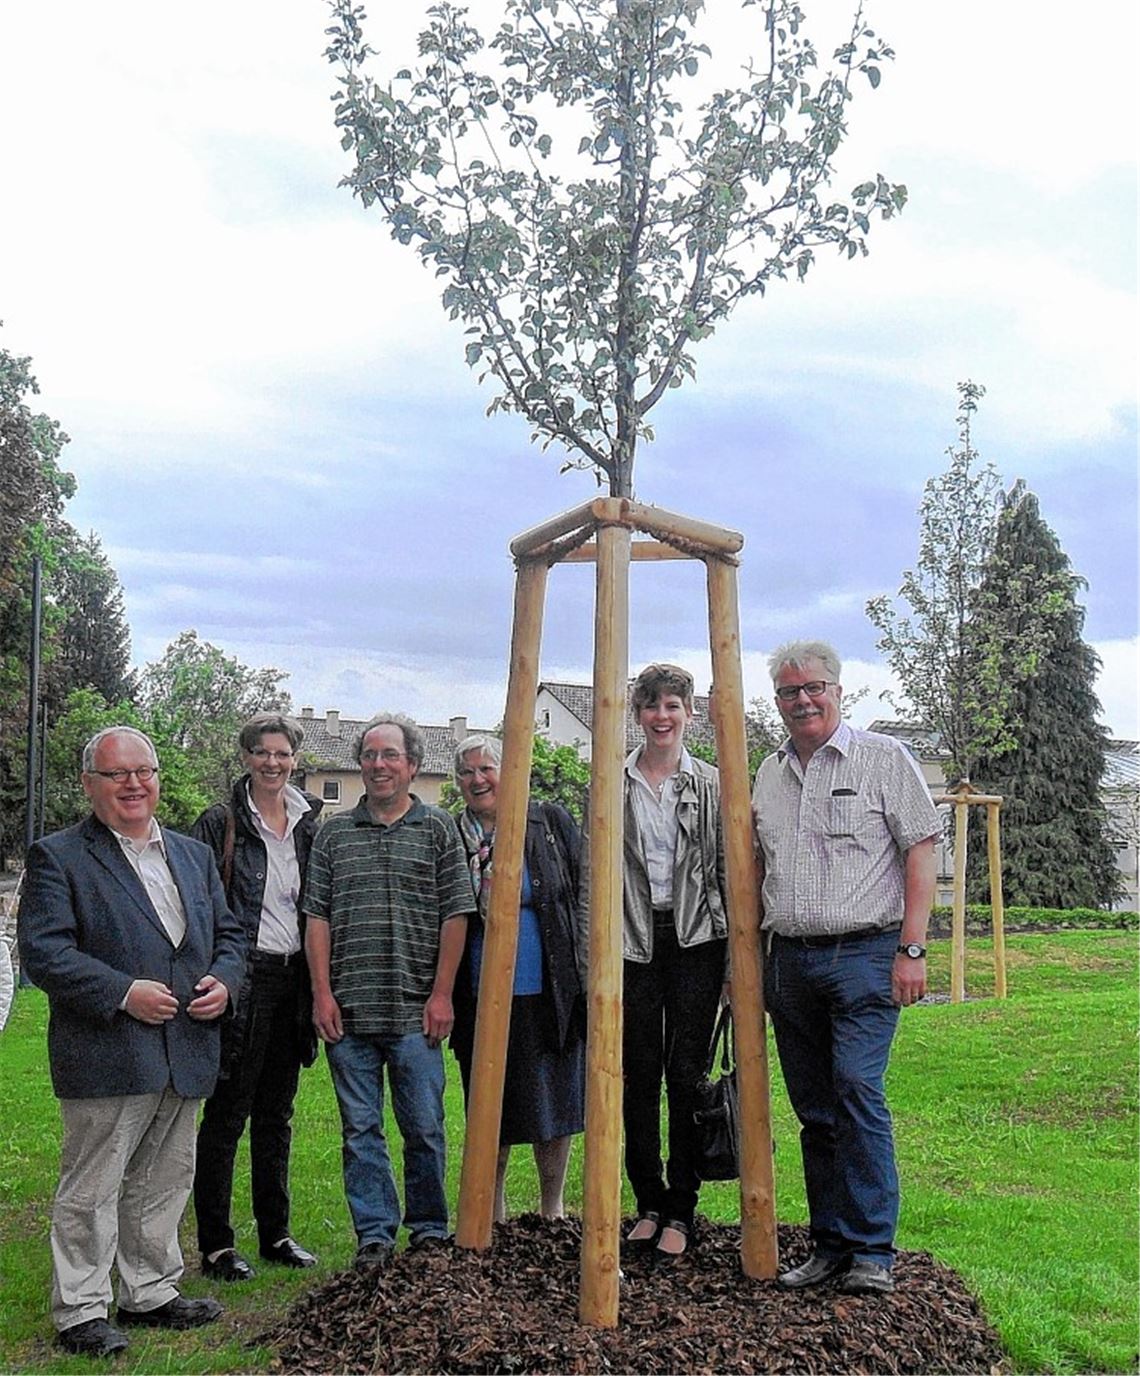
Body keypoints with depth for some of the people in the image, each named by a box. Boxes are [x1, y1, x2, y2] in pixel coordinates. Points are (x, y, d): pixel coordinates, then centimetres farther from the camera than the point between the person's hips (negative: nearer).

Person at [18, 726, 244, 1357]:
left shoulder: (194, 855, 15)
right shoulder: (57, 856, -4)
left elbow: (228, 932, 19)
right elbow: (42, 951, -12)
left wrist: (224, 981, -1)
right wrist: (124, 992, -19)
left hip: (184, 1057, 6)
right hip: (105, 1057, -6)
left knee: (165, 1183, 16)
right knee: (91, 1187, 2)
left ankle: (150, 1293, 30)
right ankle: (80, 1311, 16)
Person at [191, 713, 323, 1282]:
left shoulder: (308, 825, 10)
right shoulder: (221, 823, -5)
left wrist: (317, 986, 12)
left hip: (292, 979, 5)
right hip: (241, 979, -5)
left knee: (277, 1113, 14)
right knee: (227, 1113, 0)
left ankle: (276, 1233, 24)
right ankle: (215, 1245, 9)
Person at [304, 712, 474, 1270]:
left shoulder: (439, 830, 5)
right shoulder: (333, 834, 10)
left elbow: (455, 916, 2)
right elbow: (317, 918, 8)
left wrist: (441, 994, -4)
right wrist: (322, 993, 0)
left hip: (415, 1013, -2)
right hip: (347, 1013, 2)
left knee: (424, 1128, 5)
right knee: (361, 1129, 7)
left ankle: (430, 1231, 20)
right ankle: (374, 1235, 17)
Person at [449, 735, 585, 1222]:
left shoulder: (549, 822, 1)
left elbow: (585, 894, 4)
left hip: (548, 990, 0)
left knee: (555, 1105, 9)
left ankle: (552, 1209, 27)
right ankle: (493, 1214, 25)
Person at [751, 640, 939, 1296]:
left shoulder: (884, 757, 0)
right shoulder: (769, 774, 15)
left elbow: (921, 853, -4)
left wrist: (912, 949, -11)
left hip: (863, 953, -5)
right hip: (788, 959, 5)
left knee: (859, 1092, -13)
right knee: (814, 1110, 9)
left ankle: (872, 1250, -2)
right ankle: (830, 1244, 19)